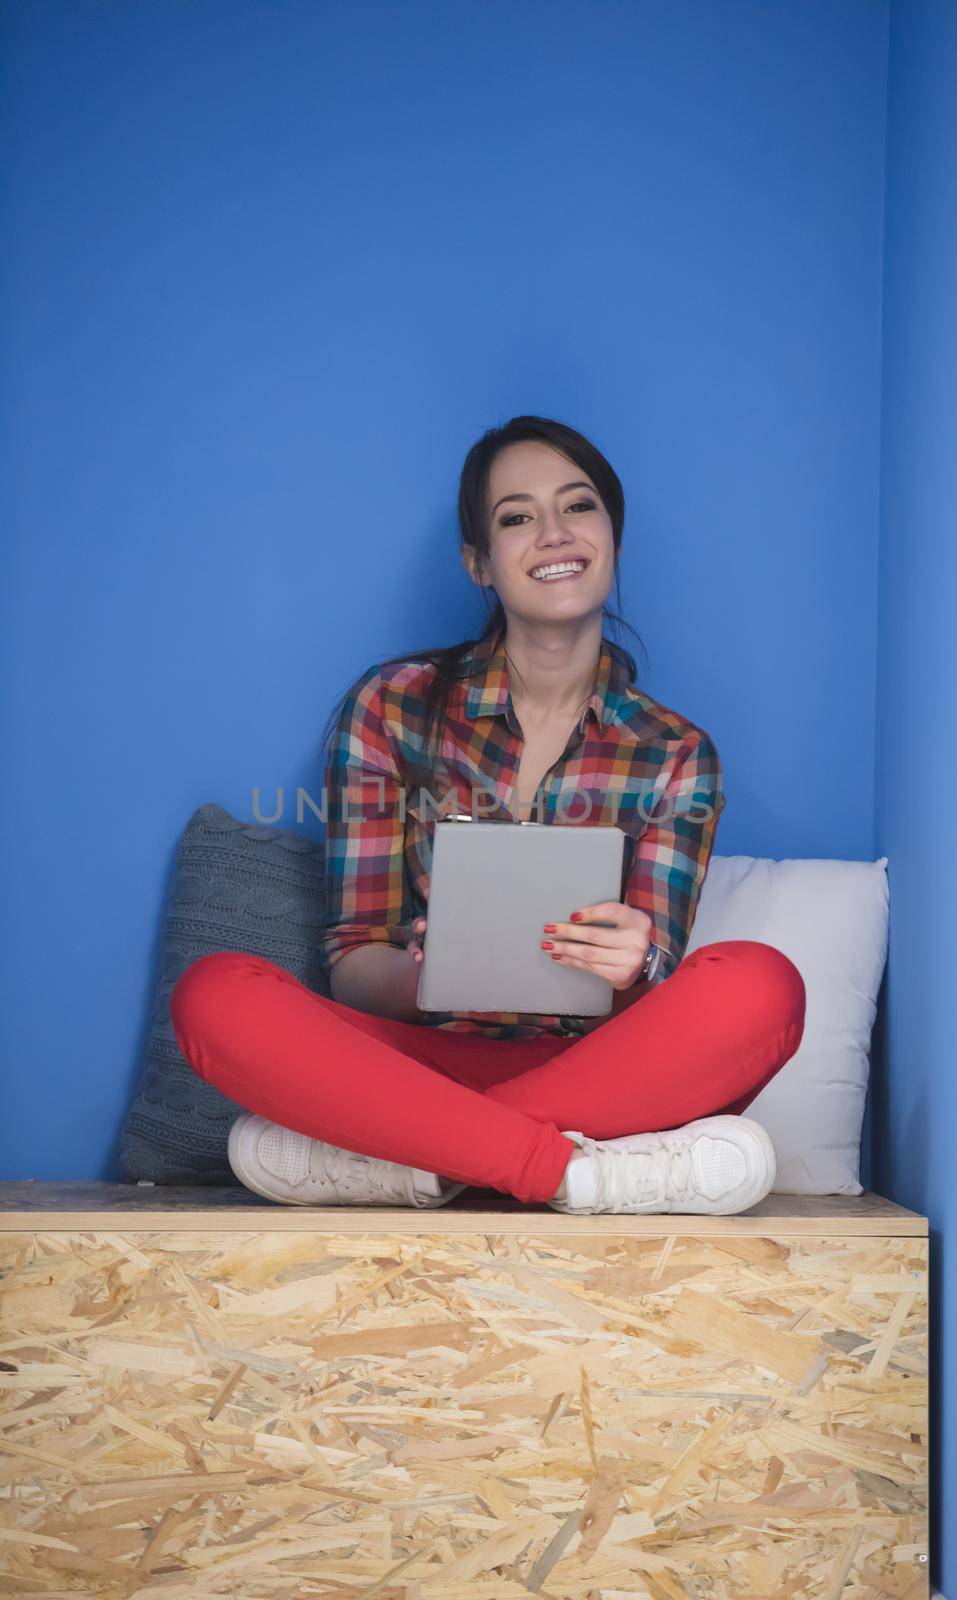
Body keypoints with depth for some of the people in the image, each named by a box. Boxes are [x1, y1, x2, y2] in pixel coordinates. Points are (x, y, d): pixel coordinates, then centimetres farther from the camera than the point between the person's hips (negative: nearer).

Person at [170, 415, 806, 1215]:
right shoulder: (389, 708, 5)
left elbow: (655, 1004, 0)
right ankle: (576, 1171, -31)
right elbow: (350, 967, 1)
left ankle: (404, 1158, -27)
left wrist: (630, 973, -26)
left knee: (759, 984, -29)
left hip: (592, 1074, 1)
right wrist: (418, 973, -24)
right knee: (216, 992, -27)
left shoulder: (678, 755, 7)